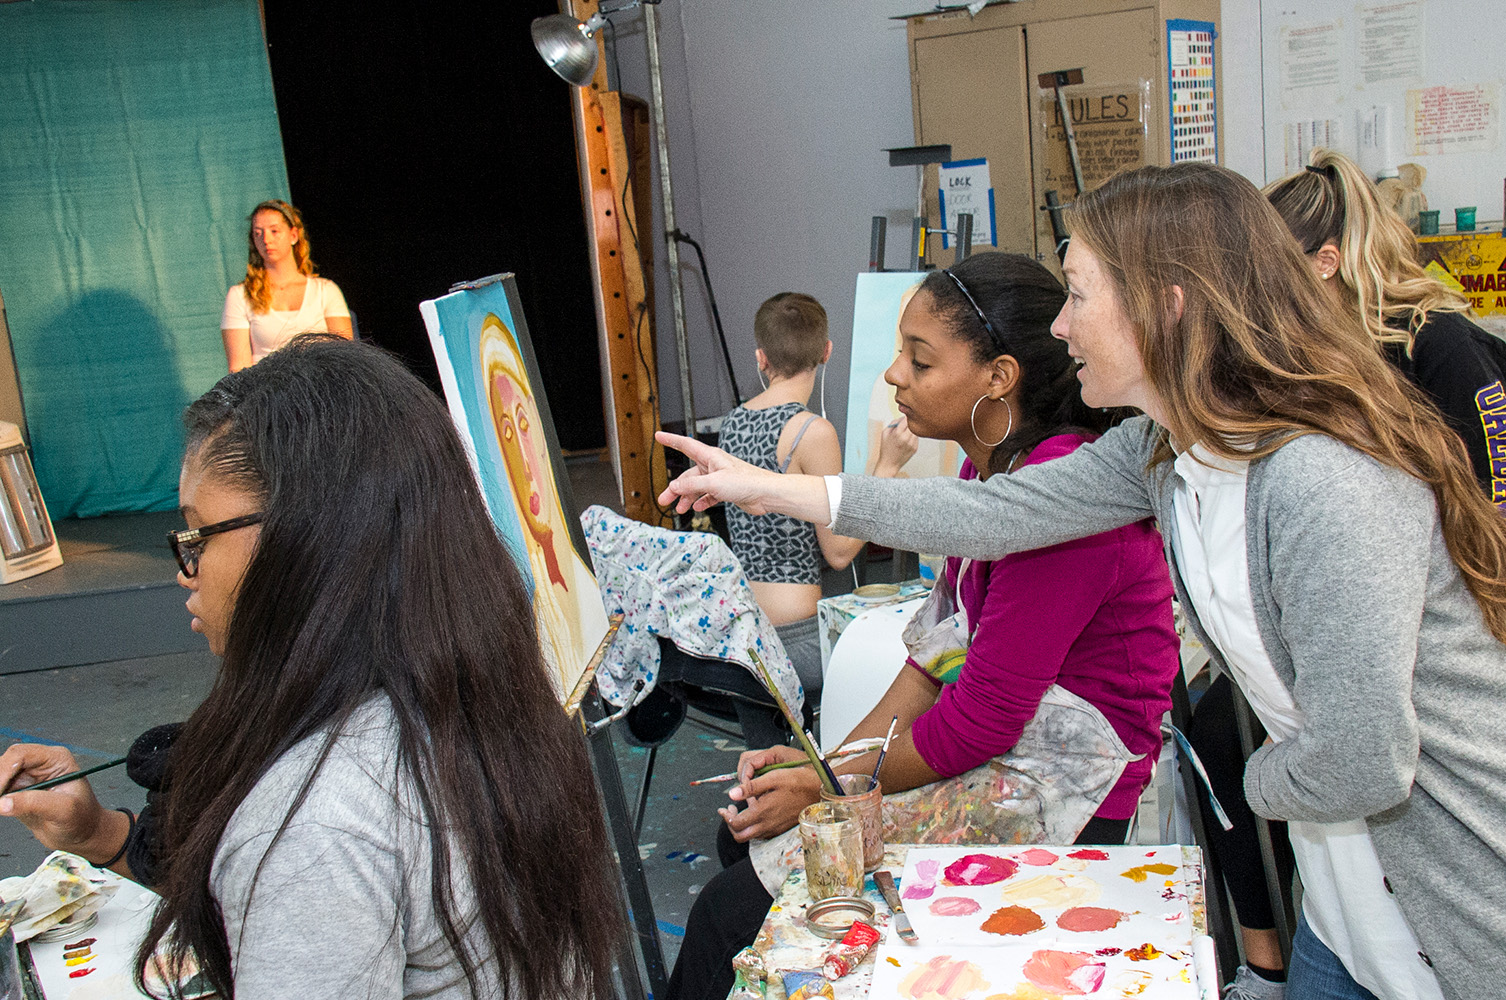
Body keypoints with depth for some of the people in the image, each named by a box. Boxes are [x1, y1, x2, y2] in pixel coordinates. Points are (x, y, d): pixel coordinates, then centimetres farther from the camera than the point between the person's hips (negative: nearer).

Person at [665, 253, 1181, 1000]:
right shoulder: (992, 464, 6)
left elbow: (985, 717, -24)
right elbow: (947, 644, 10)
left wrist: (829, 788, -12)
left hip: (1067, 807, -9)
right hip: (1007, 750, 10)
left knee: (732, 913, -10)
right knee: (743, 833, 14)